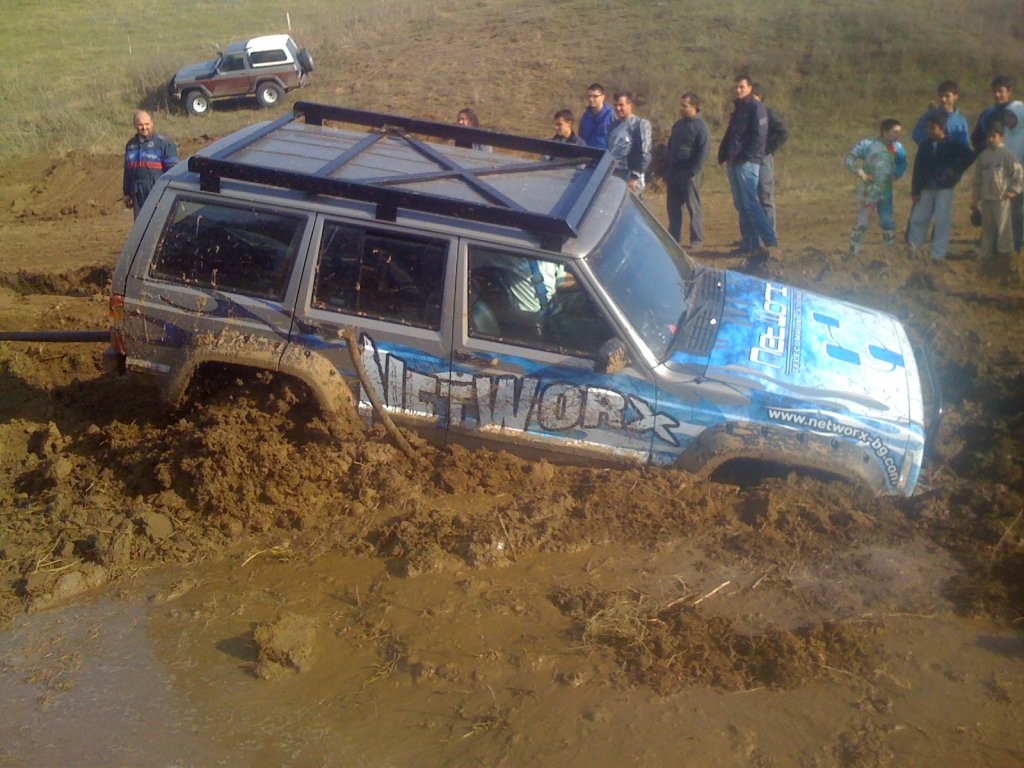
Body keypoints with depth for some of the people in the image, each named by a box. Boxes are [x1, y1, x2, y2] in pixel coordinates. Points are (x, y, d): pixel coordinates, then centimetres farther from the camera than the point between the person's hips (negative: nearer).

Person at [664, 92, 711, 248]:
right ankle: (674, 238, 16)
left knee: (694, 207, -1)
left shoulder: (700, 126, -7)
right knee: (673, 207, 9)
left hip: (688, 175, -7)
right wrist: (667, 170, 14)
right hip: (673, 173, 7)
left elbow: (704, 152, -13)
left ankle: (697, 240, 4)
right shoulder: (678, 124, 16)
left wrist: (693, 172, -17)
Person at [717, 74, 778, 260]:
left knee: (750, 203, -16)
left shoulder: (756, 107, -5)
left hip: (748, 163, -9)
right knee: (740, 205, 8)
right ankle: (749, 243, 12)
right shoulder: (737, 109, 21)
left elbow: (759, 137, -13)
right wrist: (723, 154, 9)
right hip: (733, 163, 9)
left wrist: (745, 156, -18)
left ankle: (770, 241, -16)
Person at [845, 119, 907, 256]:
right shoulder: (868, 144, -17)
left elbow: (903, 164, 13)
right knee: (862, 223, -4)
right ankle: (853, 252, 7)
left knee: (888, 223, 10)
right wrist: (860, 173, -25)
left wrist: (896, 175, -4)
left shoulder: (897, 147, -3)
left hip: (885, 192, 5)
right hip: (868, 191, -5)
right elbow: (849, 159, -17)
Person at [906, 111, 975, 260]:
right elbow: (917, 169, 5)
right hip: (926, 188, 4)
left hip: (944, 189, -3)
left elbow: (970, 156, -8)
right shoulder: (925, 146, 5)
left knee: (942, 222, -3)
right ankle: (911, 248, 21)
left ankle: (938, 255, 2)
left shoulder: (952, 144, -4)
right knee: (917, 219, 7)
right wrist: (915, 191, 2)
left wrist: (955, 170, -9)